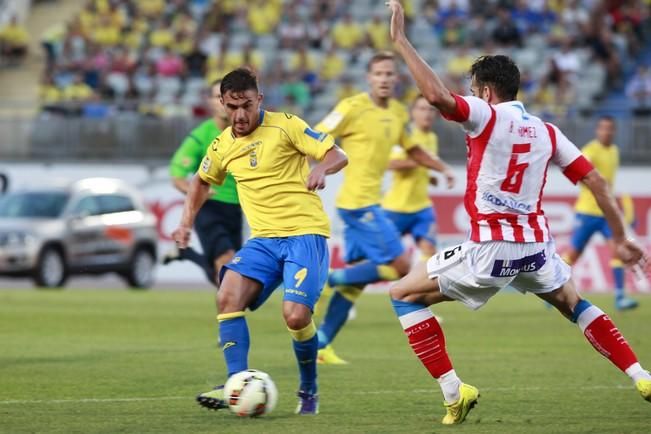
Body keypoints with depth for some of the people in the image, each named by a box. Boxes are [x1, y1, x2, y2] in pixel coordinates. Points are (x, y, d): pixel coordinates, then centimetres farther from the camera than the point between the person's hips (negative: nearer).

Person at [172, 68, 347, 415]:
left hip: (305, 233, -5)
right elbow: (202, 181, 30)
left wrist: (320, 169, -29)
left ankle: (309, 391, 6)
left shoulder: (285, 127, -5)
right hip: (264, 238, 5)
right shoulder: (222, 146, 10)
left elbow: (337, 155, -7)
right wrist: (187, 221, 18)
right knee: (228, 296, -20)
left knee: (295, 316, -19)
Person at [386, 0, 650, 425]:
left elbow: (438, 95, -24)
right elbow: (595, 180, 9)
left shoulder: (486, 117, -6)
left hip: (490, 248, -6)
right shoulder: (546, 131, 10)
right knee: (573, 304, 34)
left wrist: (402, 42, -17)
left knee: (404, 295, 9)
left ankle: (453, 390, -3)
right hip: (536, 246, 6)